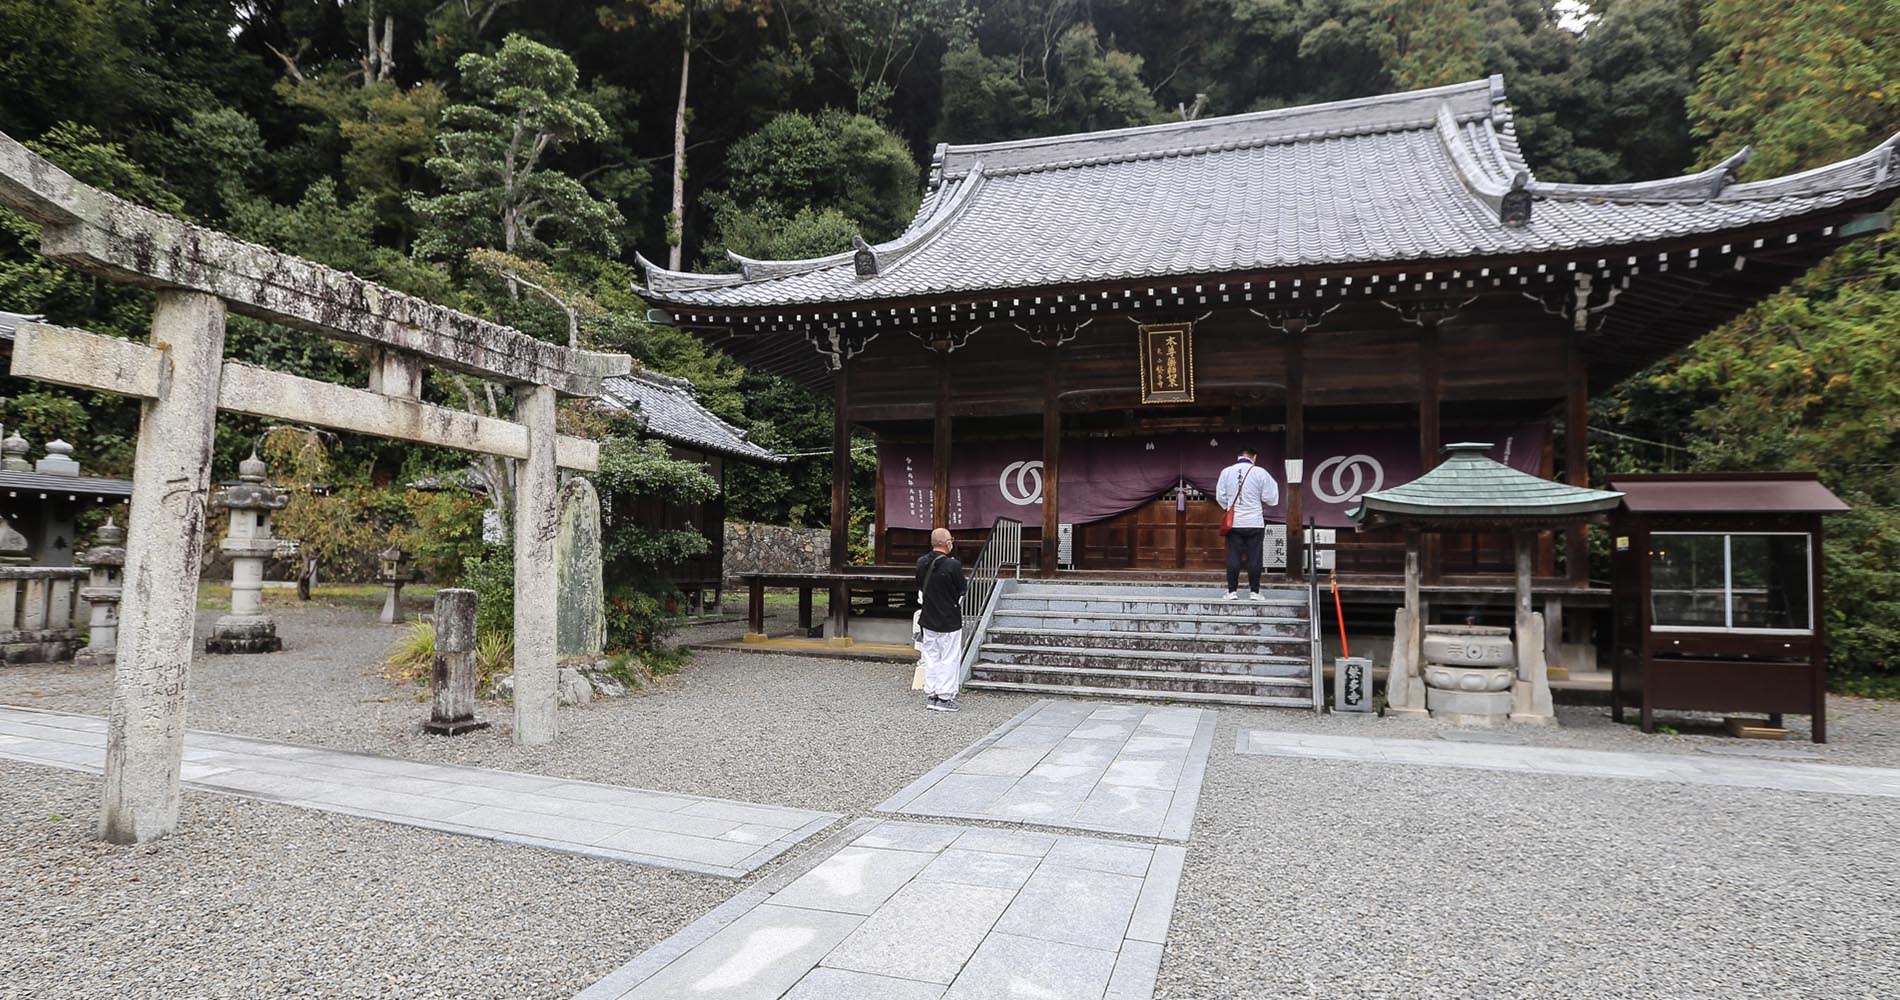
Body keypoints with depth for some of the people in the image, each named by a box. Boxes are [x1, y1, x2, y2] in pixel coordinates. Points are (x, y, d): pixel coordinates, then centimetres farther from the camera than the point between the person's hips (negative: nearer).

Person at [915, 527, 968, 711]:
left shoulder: (921, 563, -2)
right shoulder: (953, 565, -20)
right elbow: (962, 589, -9)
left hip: (928, 620, 6)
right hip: (949, 620, -5)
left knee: (931, 657, 14)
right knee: (949, 659, 4)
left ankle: (932, 695, 19)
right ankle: (945, 698, 7)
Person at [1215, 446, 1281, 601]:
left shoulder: (1226, 472, -2)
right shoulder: (1260, 473, -8)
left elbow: (1220, 496, 2)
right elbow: (1270, 498, -4)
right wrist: (1273, 484, 15)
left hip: (1233, 522, 2)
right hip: (1255, 522, -1)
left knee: (1233, 558, 4)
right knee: (1254, 558, 5)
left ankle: (1232, 591, 6)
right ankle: (1254, 591, 8)